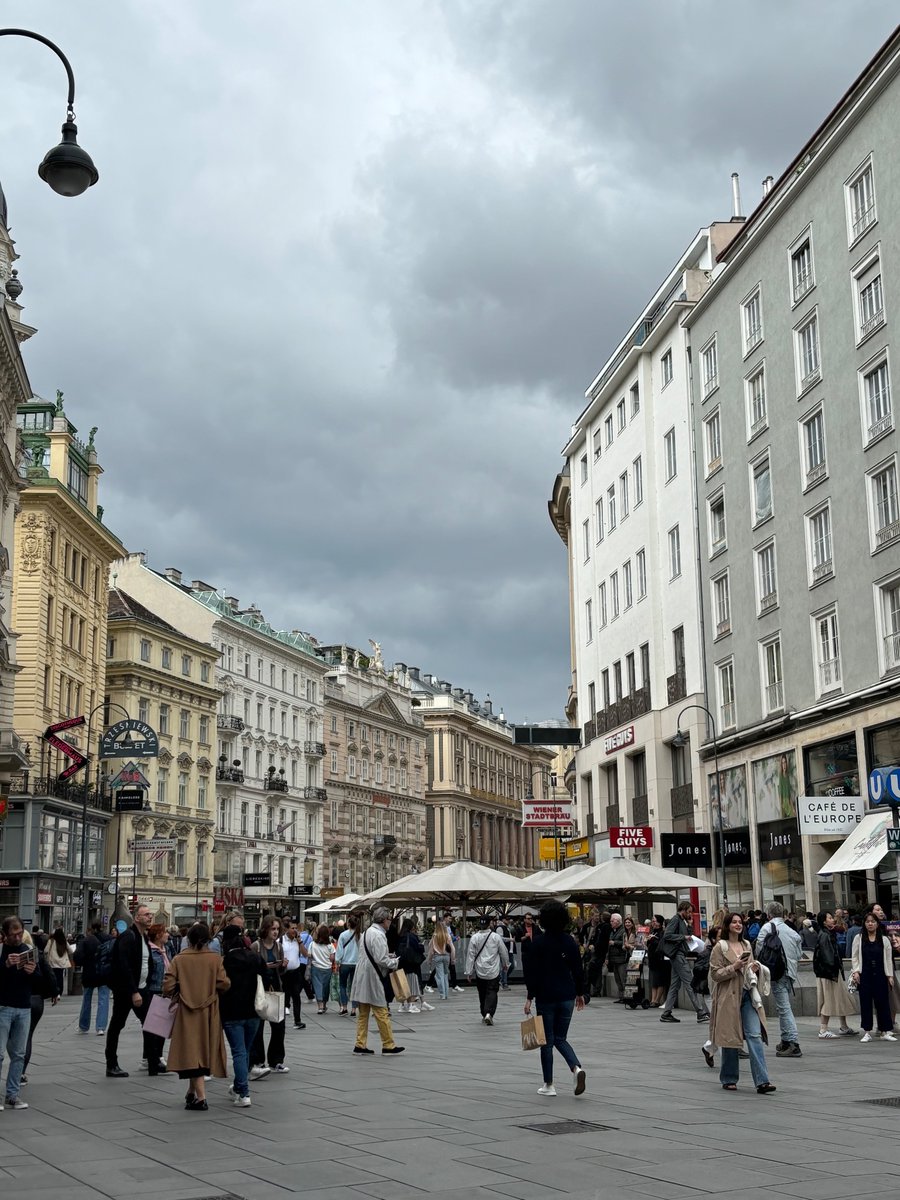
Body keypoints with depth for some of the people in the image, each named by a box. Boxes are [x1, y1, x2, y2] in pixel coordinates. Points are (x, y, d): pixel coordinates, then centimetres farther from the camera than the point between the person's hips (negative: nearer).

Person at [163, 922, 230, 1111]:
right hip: (209, 1012, 2)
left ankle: (201, 1097, -9)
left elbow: (167, 988, -11)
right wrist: (211, 988, 7)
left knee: (192, 1054, 0)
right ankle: (192, 1093, 27)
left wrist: (179, 991, 11)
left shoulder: (179, 959, -7)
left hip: (187, 1012, -2)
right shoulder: (215, 958, -6)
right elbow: (224, 984, -13)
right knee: (203, 1051, 16)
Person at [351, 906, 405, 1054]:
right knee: (382, 1014, -2)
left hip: (362, 978, 9)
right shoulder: (378, 935, -16)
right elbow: (381, 960, -21)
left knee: (363, 1013, 11)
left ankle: (360, 1045, 13)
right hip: (373, 979, -9)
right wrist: (395, 962, -6)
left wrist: (388, 956, 13)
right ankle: (388, 1045, 4)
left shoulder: (367, 932, 15)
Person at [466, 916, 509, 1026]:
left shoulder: (474, 938, -5)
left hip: (480, 972, 2)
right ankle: (489, 1013, -20)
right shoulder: (496, 937, -7)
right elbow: (503, 952, 4)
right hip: (493, 971, -2)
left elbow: (470, 955, -3)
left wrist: (469, 972, 4)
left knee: (482, 994, 15)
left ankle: (484, 1015, 21)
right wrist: (506, 964, 23)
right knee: (492, 993, -1)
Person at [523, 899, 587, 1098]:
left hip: (546, 997, -4)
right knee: (560, 1038, 16)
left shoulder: (539, 942, -9)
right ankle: (576, 1068, -10)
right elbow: (578, 970, 7)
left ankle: (548, 1085, 11)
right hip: (567, 997, 4)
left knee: (547, 1041, 7)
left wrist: (530, 998, -7)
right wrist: (580, 993, 17)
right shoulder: (570, 941, 3)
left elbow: (533, 972, -11)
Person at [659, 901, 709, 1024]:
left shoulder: (682, 921, 19)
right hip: (677, 955, -10)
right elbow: (667, 935, -19)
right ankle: (701, 1013, -13)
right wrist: (683, 937, -18)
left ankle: (666, 1013, 13)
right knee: (690, 984, -11)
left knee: (675, 985, 10)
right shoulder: (675, 920, -10)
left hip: (680, 955, 10)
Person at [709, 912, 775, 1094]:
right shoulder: (720, 947, -4)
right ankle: (729, 1079, 19)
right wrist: (734, 967, -19)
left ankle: (762, 1081, -12)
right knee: (730, 1038, 3)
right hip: (729, 997, -5)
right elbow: (715, 974, -8)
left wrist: (756, 968, 4)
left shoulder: (746, 945, 15)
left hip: (748, 995, 5)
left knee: (755, 1035, -7)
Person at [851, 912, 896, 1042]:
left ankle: (886, 1031, 7)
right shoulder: (859, 939, 5)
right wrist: (856, 971, -5)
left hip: (880, 975, 0)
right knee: (865, 1003, 1)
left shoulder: (884, 939, 6)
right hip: (864, 975, 0)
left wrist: (890, 975, 3)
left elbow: (888, 958, 7)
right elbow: (855, 957, 6)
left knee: (883, 1002, 0)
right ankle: (867, 1032, 6)